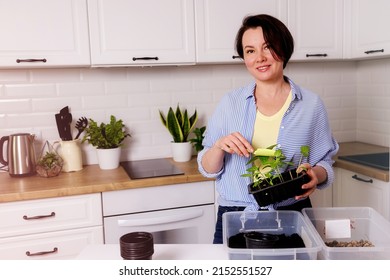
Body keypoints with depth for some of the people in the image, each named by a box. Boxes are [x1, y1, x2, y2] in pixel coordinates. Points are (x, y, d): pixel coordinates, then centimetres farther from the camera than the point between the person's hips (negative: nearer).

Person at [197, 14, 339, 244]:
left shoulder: (311, 105, -3)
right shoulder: (230, 103, -1)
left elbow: (325, 163, 4)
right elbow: (208, 169, 2)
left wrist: (315, 175, -17)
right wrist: (219, 146, -18)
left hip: (292, 216, 0)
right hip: (234, 218, 1)